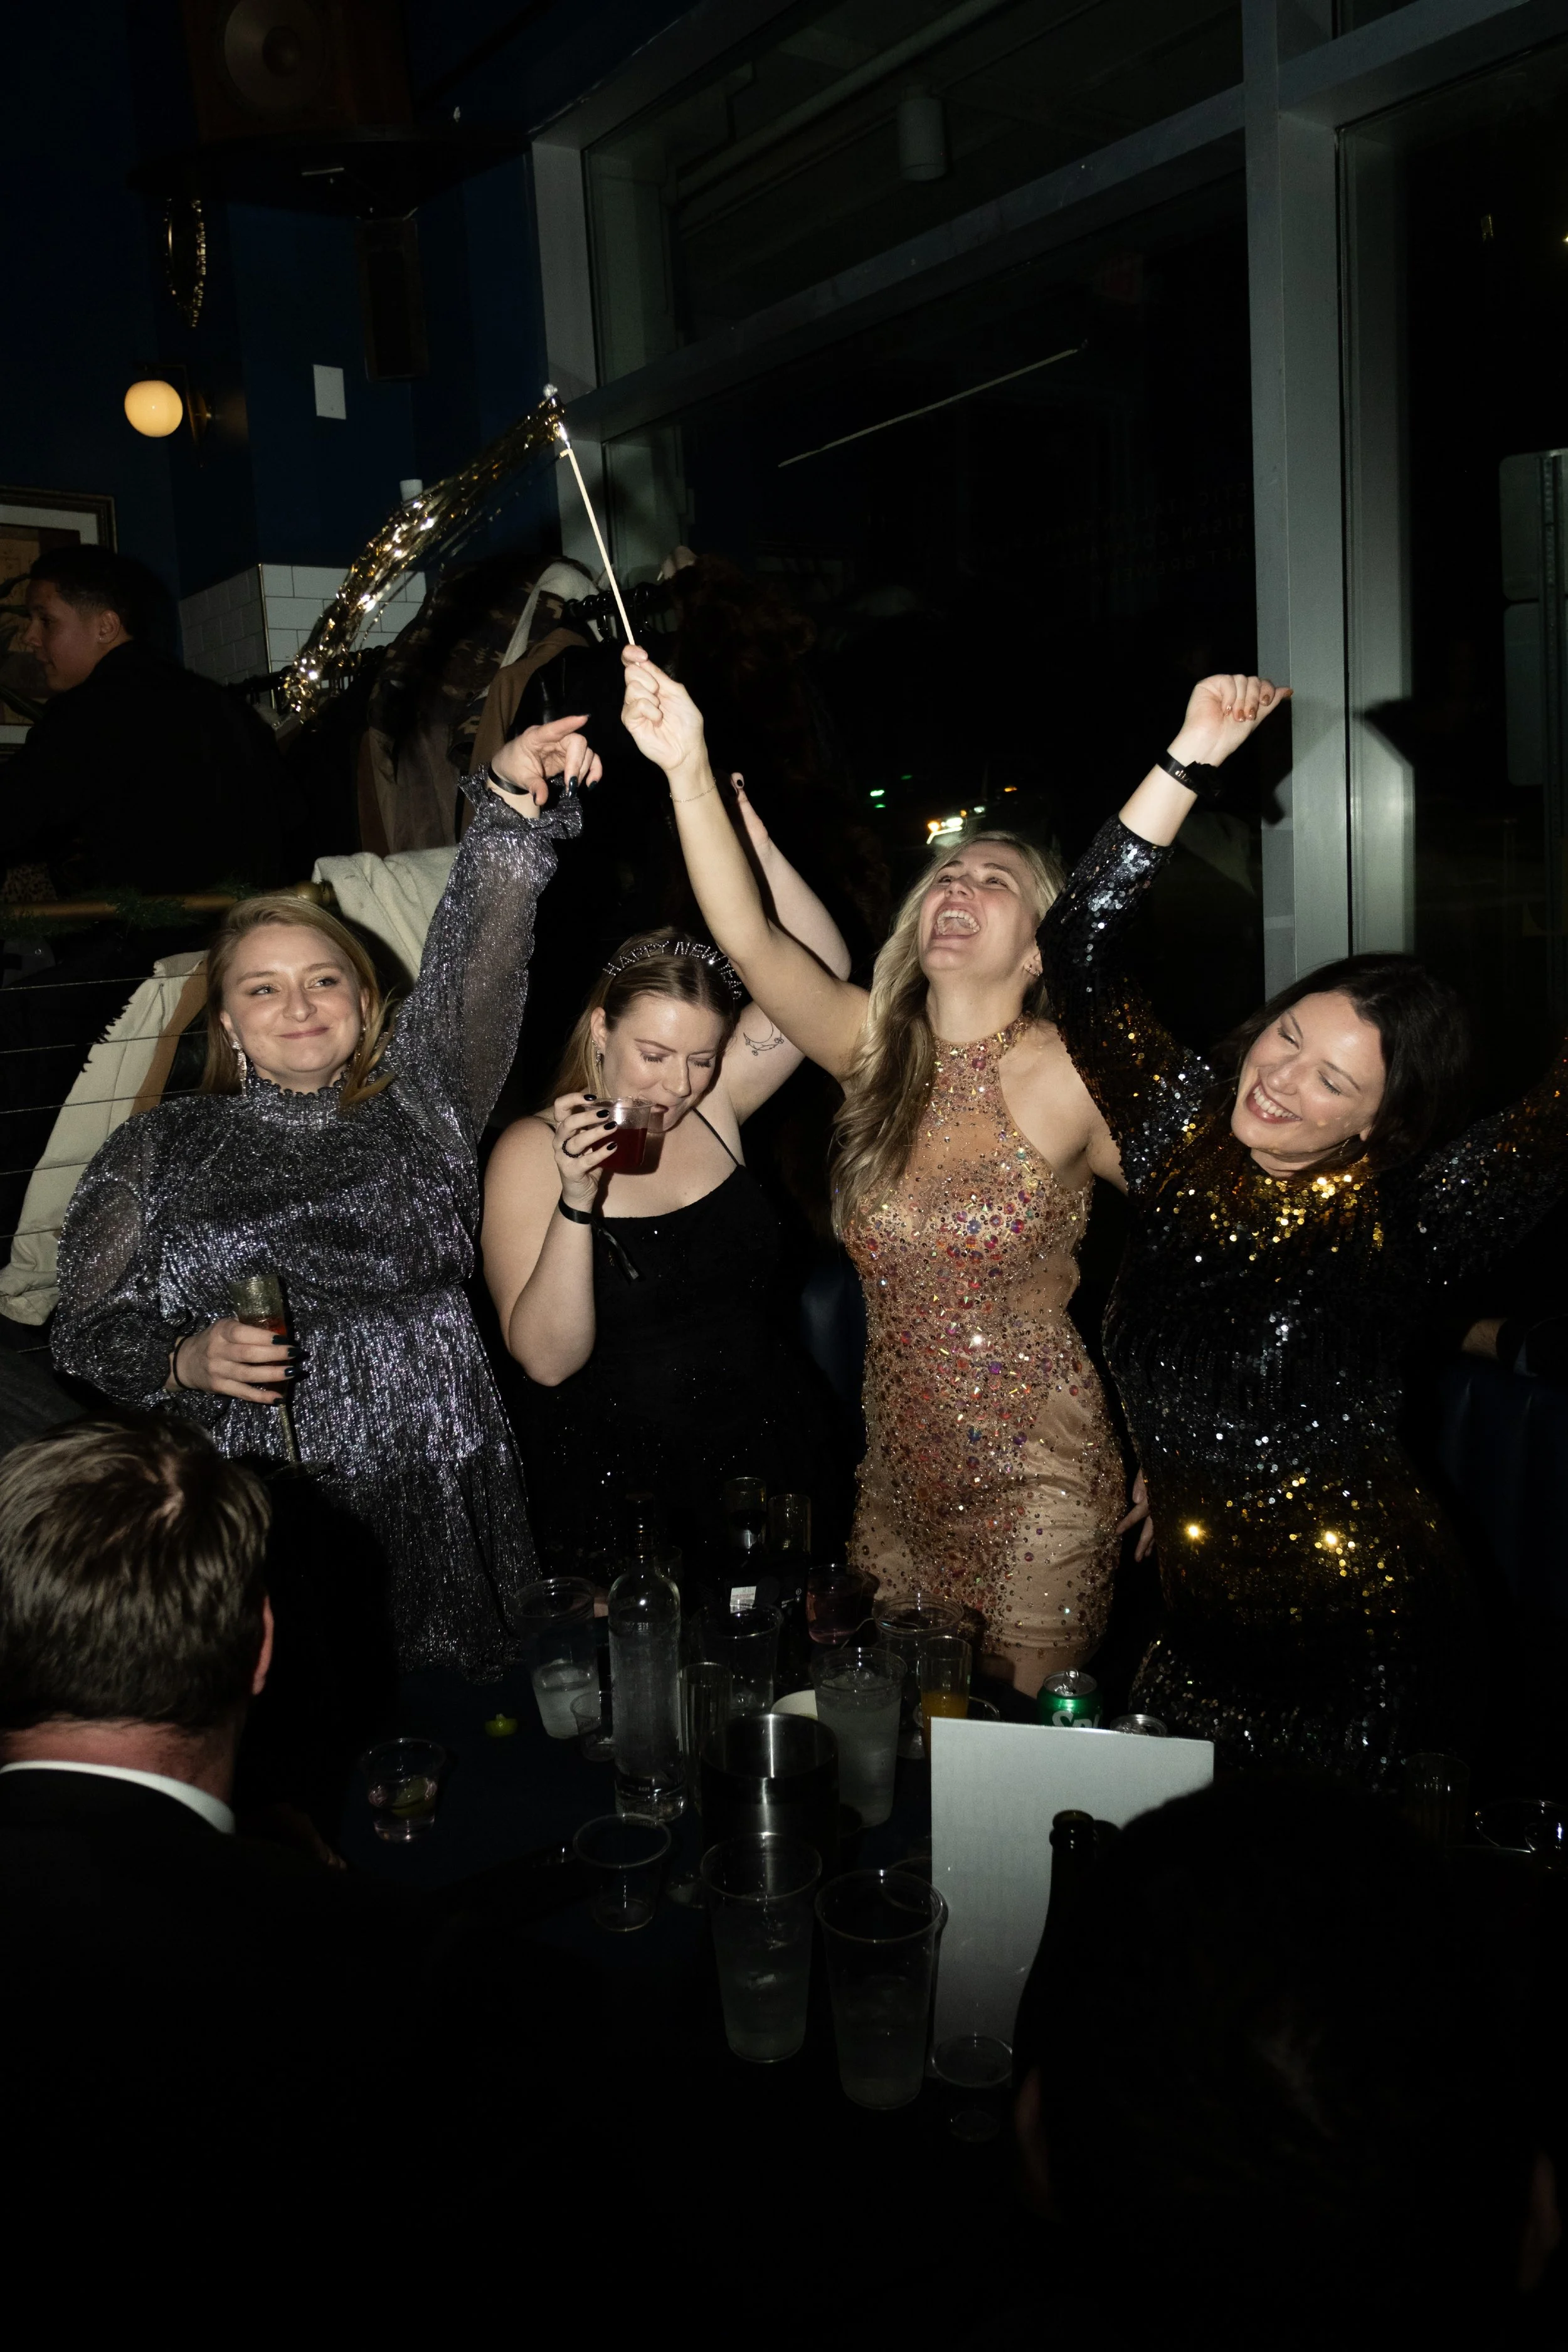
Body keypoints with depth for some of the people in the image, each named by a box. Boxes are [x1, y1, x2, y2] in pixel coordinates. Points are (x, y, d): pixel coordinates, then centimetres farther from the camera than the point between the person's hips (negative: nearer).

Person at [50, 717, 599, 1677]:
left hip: (431, 1491, 0)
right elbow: (89, 1327, 9)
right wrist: (185, 1360, -12)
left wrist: (512, 798, -18)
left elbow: (479, 951, -5)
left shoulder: (421, 1099, 9)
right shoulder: (159, 1149, 10)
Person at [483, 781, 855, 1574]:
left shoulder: (716, 1104, -2)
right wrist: (577, 1204, -30)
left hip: (766, 1469, 4)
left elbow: (823, 973, -6)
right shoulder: (531, 1152, -12)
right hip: (621, 1494, -3)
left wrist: (757, 847, -17)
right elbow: (547, 1359, -18)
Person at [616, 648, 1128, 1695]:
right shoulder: (877, 1048, -1)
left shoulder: (1067, 1074, -12)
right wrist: (690, 771, -27)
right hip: (897, 1475, 4)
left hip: (1036, 1481, -4)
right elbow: (750, 940, -16)